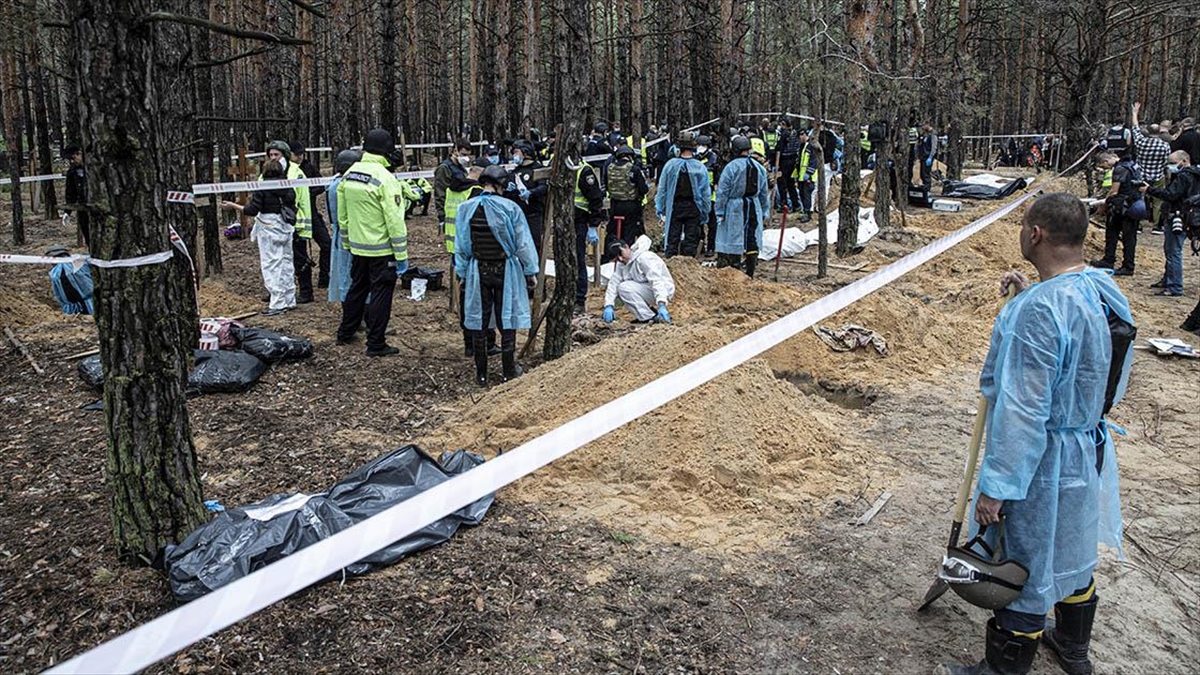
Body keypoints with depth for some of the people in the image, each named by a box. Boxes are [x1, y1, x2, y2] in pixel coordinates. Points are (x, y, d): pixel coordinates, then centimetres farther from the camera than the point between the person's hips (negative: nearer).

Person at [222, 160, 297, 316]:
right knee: (287, 263, 12)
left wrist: (233, 206, 0)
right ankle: (289, 301, 18)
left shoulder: (261, 188, -10)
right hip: (286, 229, 6)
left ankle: (278, 304, -3)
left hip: (269, 229, -6)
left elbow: (252, 210, -12)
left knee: (271, 266, -2)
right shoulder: (288, 187, 5)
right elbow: (293, 208, 9)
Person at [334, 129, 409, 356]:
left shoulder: (349, 174, 3)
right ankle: (376, 344, 7)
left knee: (357, 288, 22)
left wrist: (346, 243, 22)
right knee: (381, 294, 2)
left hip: (357, 246, 7)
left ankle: (345, 333, 34)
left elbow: (342, 215, 11)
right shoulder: (384, 178, -18)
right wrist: (401, 255, -15)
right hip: (382, 249, -7)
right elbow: (394, 220, -19)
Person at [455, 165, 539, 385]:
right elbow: (523, 243, -9)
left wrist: (462, 274, 13)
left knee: (479, 322, 11)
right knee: (507, 321, 9)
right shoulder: (510, 208, -14)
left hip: (478, 271, 2)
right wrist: (531, 272, 2)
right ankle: (509, 372, 17)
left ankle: (481, 374, 18)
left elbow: (461, 246, 2)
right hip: (505, 270, -2)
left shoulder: (466, 208, -6)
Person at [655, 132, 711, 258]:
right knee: (690, 241, 6)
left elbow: (662, 189, -1)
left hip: (674, 207, 0)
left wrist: (660, 210, 8)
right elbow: (705, 194, -1)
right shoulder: (700, 167, -6)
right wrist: (704, 215, 8)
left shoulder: (670, 165, -6)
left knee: (672, 241, 6)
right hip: (693, 209, 0)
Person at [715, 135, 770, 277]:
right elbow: (764, 192, 13)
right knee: (753, 241, 9)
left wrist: (720, 212, -5)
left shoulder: (731, 167, -11)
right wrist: (765, 212, 21)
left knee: (734, 240, 2)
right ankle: (750, 274, 14)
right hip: (755, 208, 4)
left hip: (735, 208, -4)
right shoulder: (759, 167, 6)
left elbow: (722, 191, -10)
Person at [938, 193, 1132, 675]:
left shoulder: (1039, 311, -30)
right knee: (1074, 554, 27)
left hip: (1045, 461, -9)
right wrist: (1032, 296, 7)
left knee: (1025, 569, 9)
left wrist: (996, 485, -23)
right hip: (1091, 450, 9)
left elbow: (1022, 411, -29)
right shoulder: (1105, 288, -2)